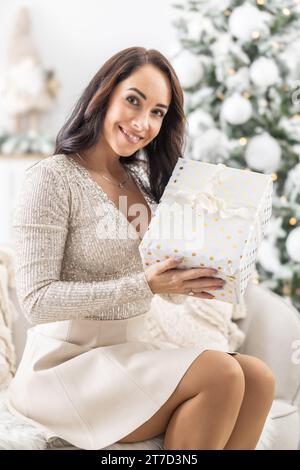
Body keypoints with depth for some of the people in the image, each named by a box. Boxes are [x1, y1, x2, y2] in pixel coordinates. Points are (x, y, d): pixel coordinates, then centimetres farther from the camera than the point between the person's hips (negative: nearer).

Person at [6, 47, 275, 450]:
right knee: (220, 374, -24)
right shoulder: (53, 178, -11)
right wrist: (143, 285, -24)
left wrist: (193, 278, -11)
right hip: (68, 366, -7)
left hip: (127, 356, 7)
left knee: (257, 378, -14)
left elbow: (171, 290, 12)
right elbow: (36, 300, -18)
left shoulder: (142, 179, 11)